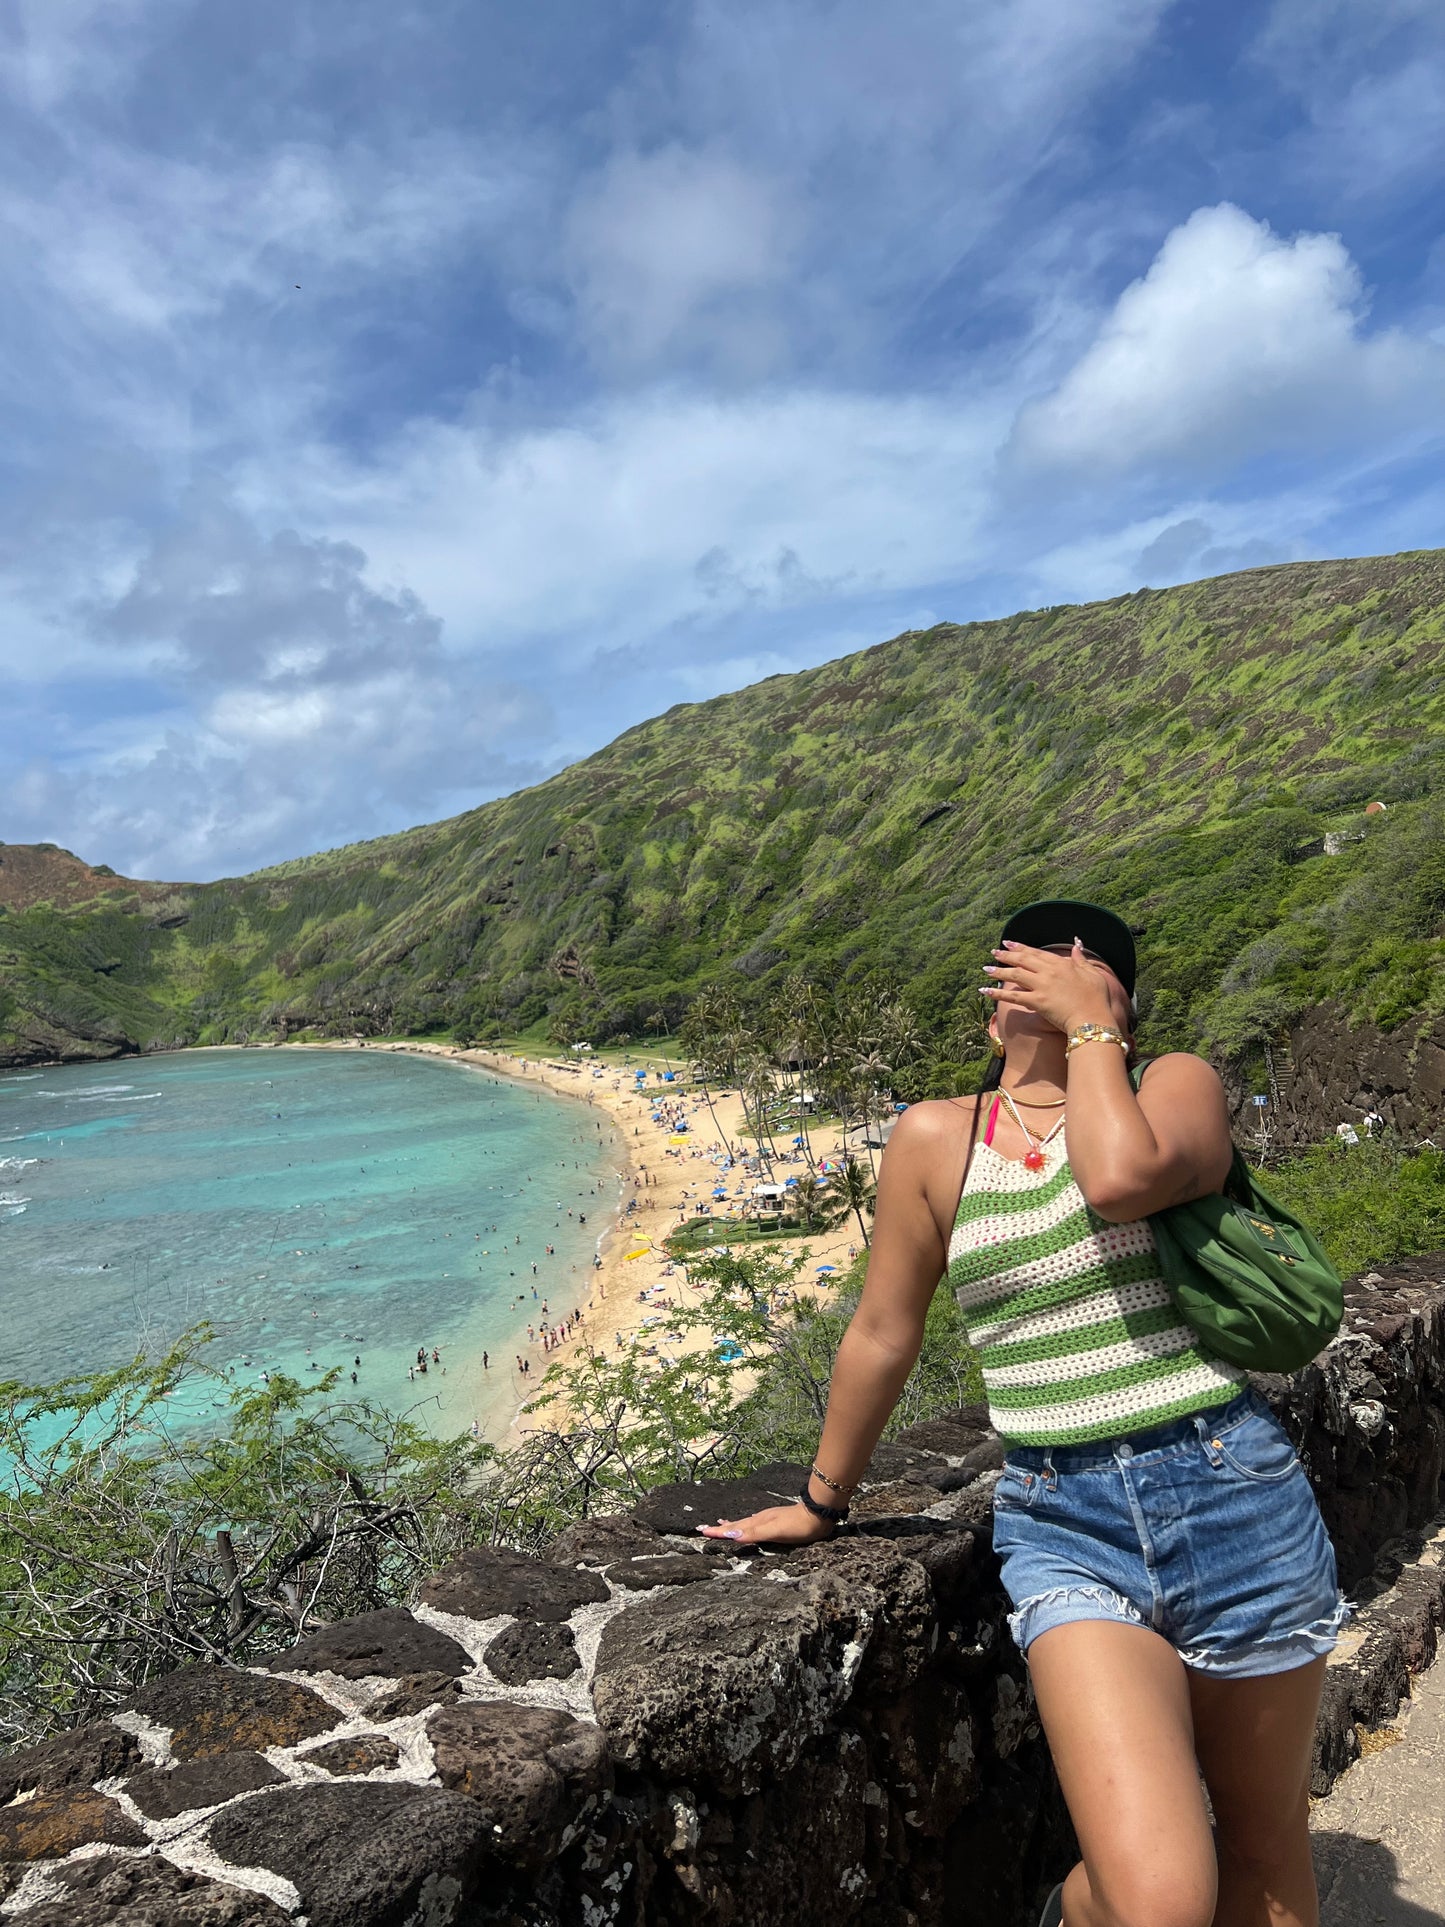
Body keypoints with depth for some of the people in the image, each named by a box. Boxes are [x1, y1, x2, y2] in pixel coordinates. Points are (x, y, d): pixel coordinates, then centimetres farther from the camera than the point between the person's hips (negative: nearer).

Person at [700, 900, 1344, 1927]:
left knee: (1265, 1839, 18)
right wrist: (820, 1502, 16)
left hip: (1234, 1502, 1)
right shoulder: (937, 1138, 2)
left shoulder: (1176, 1082, -2)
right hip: (1064, 1528, 0)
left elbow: (1123, 1179, -26)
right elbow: (883, 1334, 9)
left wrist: (1089, 1025, -13)